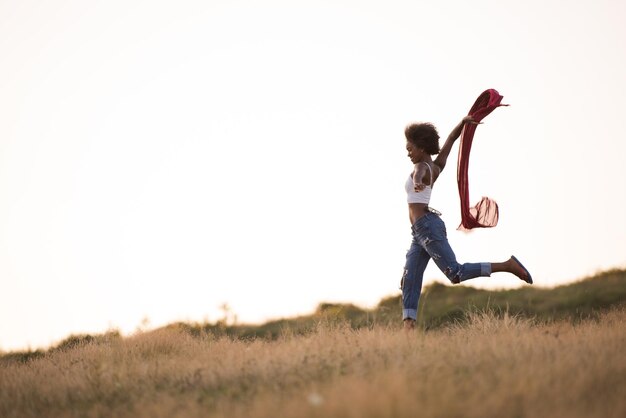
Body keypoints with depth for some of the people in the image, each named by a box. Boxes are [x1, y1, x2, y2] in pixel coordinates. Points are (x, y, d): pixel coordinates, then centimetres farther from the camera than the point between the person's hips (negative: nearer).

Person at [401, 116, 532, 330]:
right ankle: (409, 325, -9)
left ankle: (507, 265, -10)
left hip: (427, 226, -10)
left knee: (456, 273, -13)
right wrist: (464, 122, 44)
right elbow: (450, 139, 29)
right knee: (409, 280, 0)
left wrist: (417, 184, -60)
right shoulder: (437, 165, 15)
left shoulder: (421, 167, -9)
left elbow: (419, 175, -36)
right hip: (421, 231, 10)